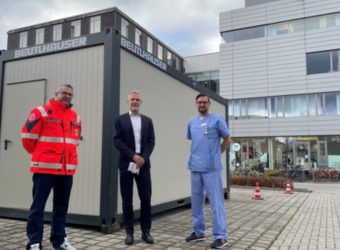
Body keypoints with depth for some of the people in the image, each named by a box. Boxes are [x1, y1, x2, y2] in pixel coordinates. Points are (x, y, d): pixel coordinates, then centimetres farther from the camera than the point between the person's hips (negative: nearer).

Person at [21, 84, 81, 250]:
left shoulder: (75, 117, 13)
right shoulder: (42, 112, -4)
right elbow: (28, 135, -3)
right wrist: (38, 154, 9)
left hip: (67, 169, 6)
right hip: (45, 167, -5)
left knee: (62, 206, 12)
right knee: (38, 206, 1)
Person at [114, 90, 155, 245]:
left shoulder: (148, 121, 12)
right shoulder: (121, 120, 5)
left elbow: (151, 142, 4)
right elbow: (118, 141, -5)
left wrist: (143, 158, -11)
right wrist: (133, 156, -14)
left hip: (143, 165, 2)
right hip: (126, 165, -1)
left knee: (146, 199, 2)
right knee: (127, 200, 4)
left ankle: (146, 231, 14)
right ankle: (129, 232, 14)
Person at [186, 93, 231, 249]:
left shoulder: (217, 119, -3)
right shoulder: (192, 122, 13)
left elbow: (227, 140, 3)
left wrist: (216, 154, 4)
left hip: (212, 167, -6)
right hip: (195, 167, 6)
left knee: (216, 201, -4)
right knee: (196, 201, 13)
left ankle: (220, 236, 3)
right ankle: (198, 231, 25)